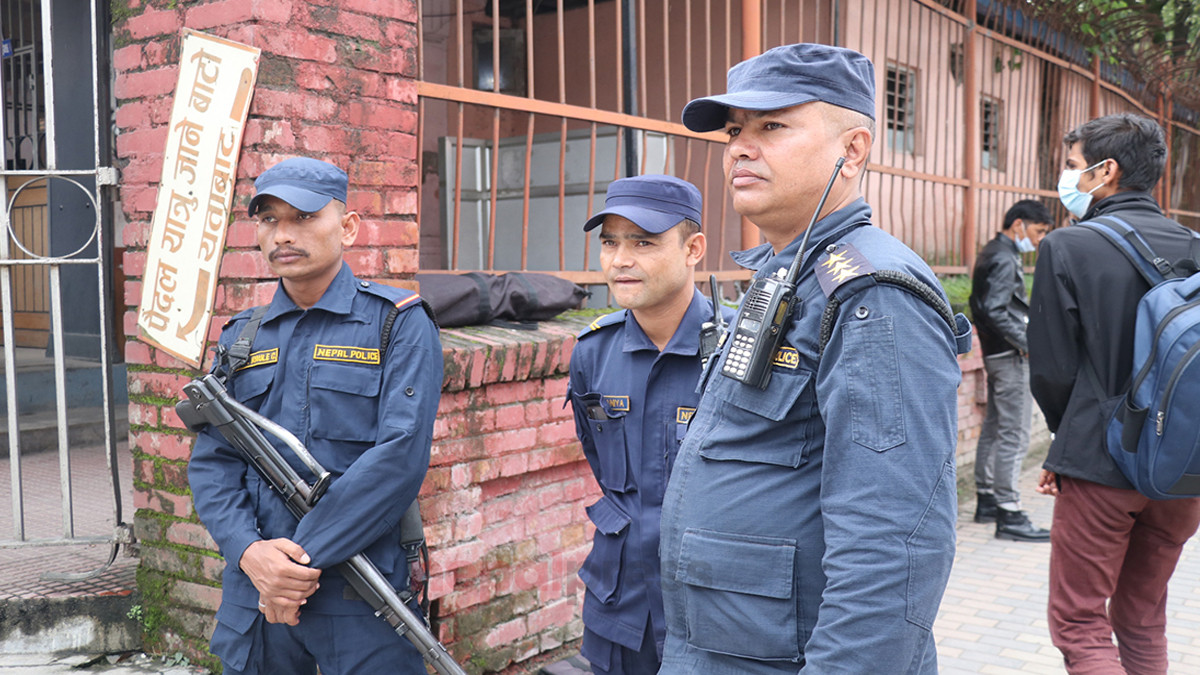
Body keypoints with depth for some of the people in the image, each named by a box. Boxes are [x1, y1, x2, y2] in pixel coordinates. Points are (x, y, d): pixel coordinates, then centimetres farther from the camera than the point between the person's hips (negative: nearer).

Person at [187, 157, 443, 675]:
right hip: (255, 594, 4)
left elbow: (401, 456, -15)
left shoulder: (398, 324, -6)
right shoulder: (241, 338, 10)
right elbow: (212, 461, 5)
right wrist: (250, 552, -12)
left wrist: (303, 556, -16)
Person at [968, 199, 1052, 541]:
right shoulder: (1004, 259, -15)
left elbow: (981, 306, 22)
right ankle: (1008, 514, -6)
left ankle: (986, 500, 25)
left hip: (996, 353, 11)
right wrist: (1027, 343, -22)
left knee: (994, 428, 16)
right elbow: (995, 311, -24)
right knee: (1013, 435, -9)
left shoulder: (991, 253, 16)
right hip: (1010, 357, -11)